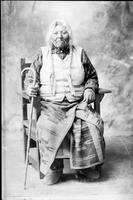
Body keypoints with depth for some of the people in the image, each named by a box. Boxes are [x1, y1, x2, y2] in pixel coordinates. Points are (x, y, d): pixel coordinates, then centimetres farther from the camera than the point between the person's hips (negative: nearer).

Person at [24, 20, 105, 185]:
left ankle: (87, 167, -11)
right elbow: (30, 78, 13)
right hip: (51, 105, -1)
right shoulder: (42, 54, 13)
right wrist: (31, 88, -9)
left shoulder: (80, 54, 16)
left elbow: (92, 76, 24)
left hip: (77, 104, 1)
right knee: (47, 126, -32)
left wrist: (90, 89, 3)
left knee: (92, 124, -27)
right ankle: (53, 167, -16)